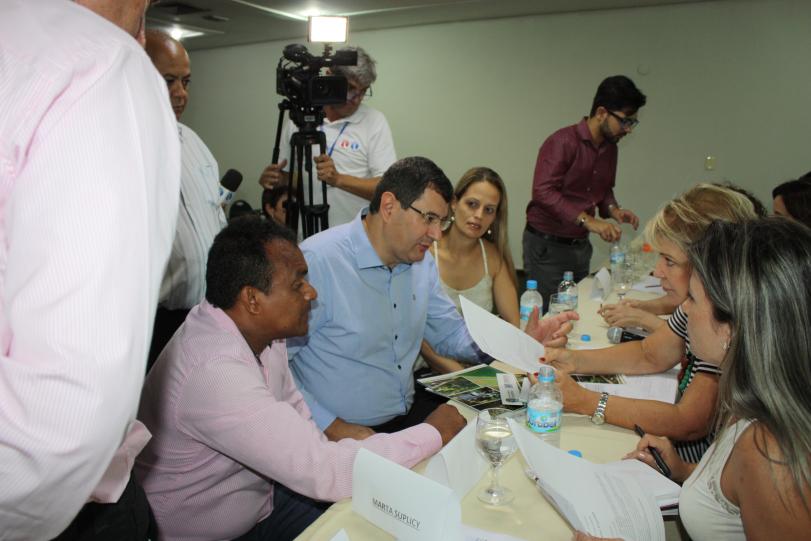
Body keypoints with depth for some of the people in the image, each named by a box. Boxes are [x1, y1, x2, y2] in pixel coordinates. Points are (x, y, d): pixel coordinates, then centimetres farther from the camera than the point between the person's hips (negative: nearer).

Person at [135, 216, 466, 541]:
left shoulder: (261, 328, -7)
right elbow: (324, 474, -34)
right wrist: (435, 433, -23)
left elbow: (293, 411, 5)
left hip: (263, 494, 7)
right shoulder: (215, 371, -35)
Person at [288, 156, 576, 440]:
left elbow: (451, 333, 13)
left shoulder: (420, 262, 7)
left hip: (408, 415, 7)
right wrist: (330, 426, -21)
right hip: (342, 433, -7)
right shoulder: (317, 262, -19)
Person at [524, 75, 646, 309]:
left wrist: (613, 209, 0)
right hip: (547, 245, -7)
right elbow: (543, 192, -27)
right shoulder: (563, 142, -17)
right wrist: (587, 220, -32)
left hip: (580, 245, 7)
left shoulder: (610, 148, 9)